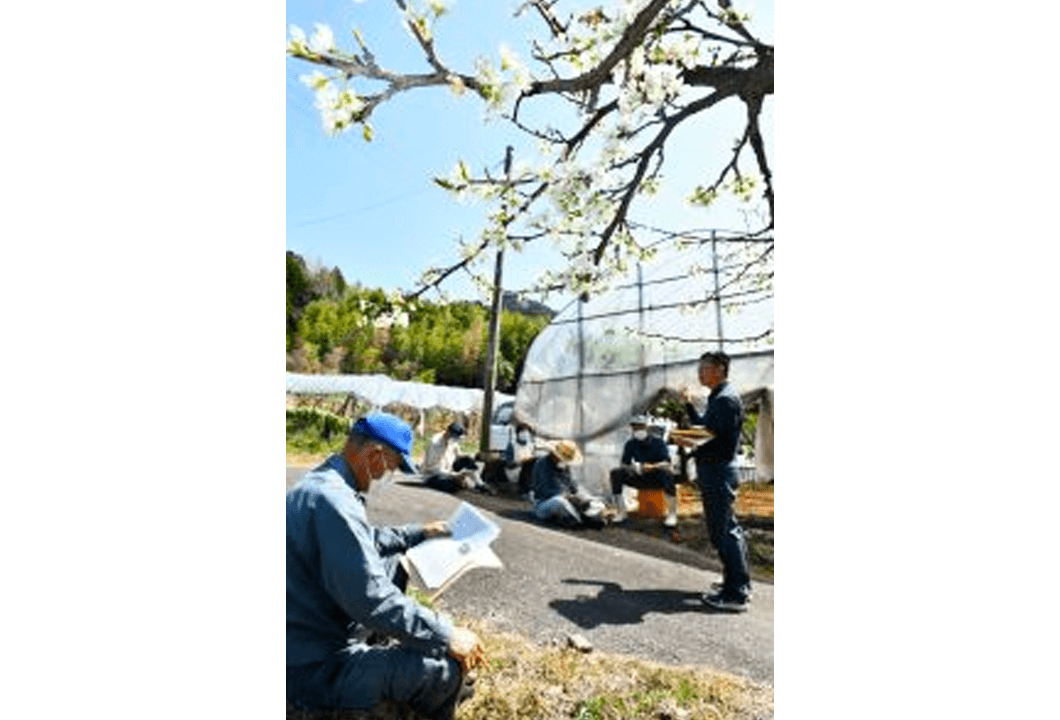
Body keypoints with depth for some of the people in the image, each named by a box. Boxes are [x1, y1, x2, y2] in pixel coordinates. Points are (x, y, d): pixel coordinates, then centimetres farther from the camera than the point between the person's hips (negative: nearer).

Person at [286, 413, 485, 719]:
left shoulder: (319, 483, 4)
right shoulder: (333, 499, -30)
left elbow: (366, 540, 20)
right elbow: (372, 599, -31)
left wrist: (419, 533, 24)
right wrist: (447, 636, -22)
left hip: (311, 631, 11)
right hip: (316, 669, -11)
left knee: (393, 564, 22)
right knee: (447, 666, -17)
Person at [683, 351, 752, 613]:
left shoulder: (726, 399, -16)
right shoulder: (718, 397, 16)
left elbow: (725, 443, -22)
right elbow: (704, 428, 21)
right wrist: (689, 405, 16)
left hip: (718, 472, -11)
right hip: (714, 472, 11)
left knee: (723, 532, -6)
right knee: (728, 529, 18)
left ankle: (735, 595, 2)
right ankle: (739, 584, 29)